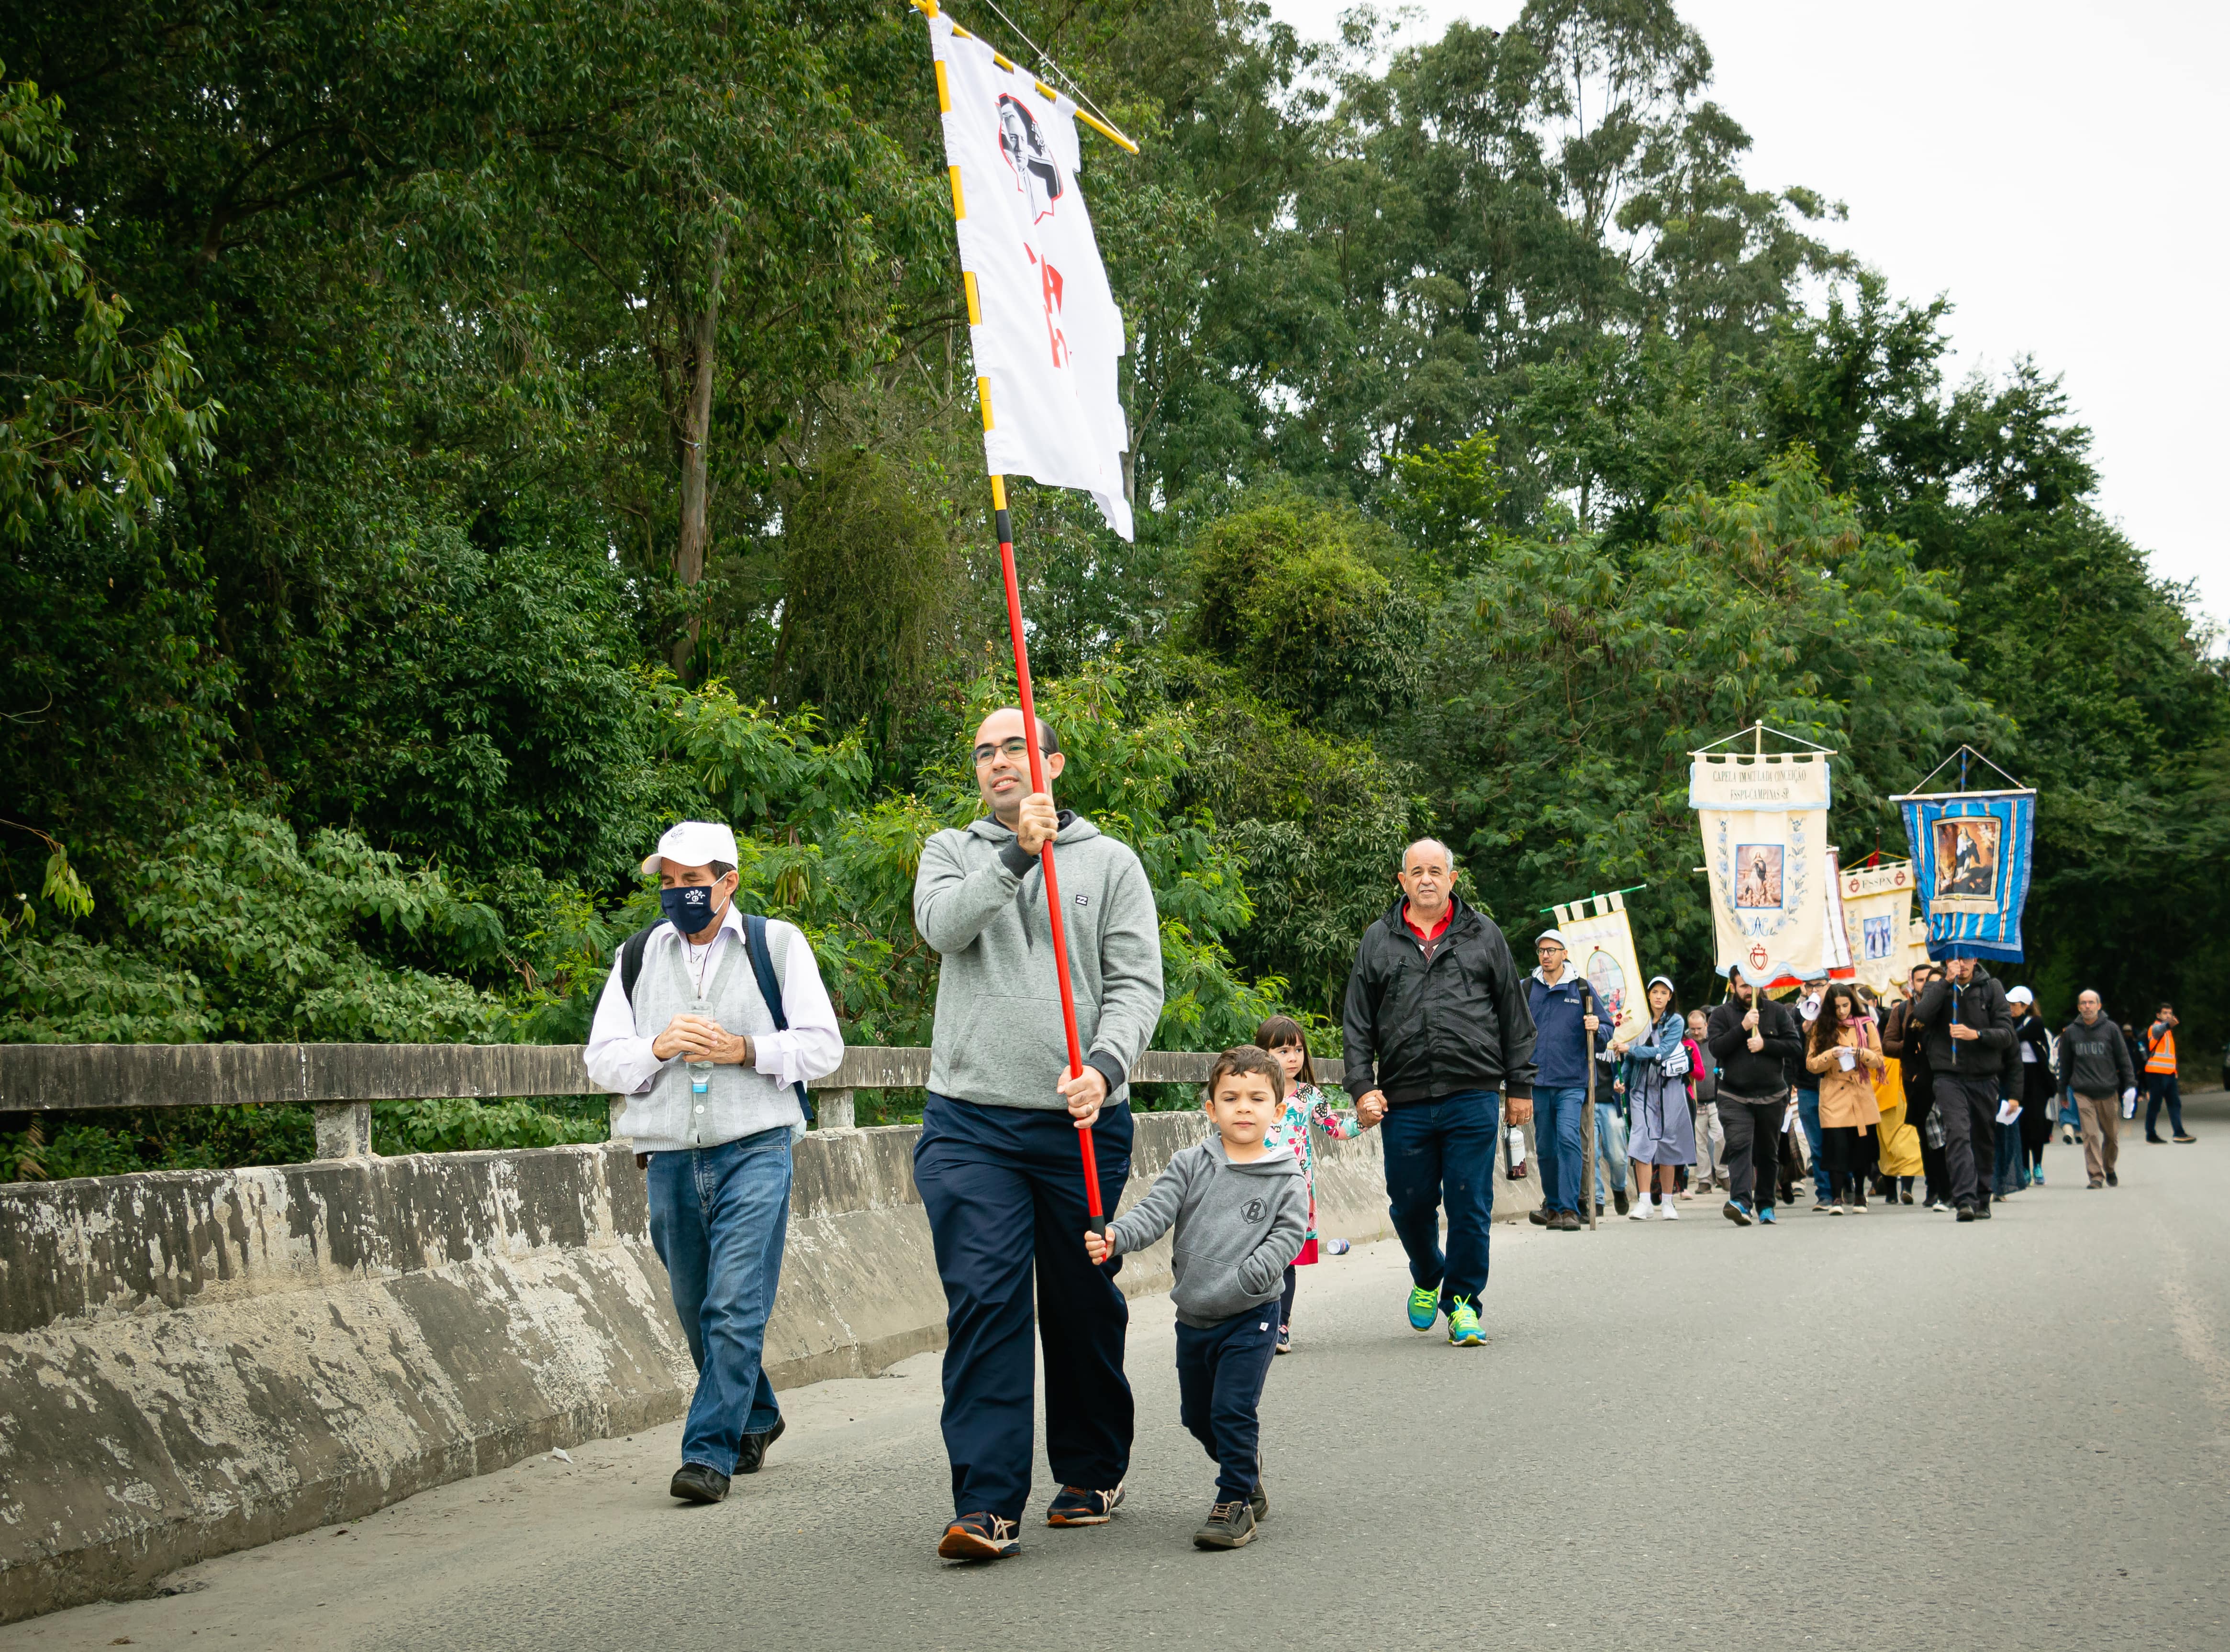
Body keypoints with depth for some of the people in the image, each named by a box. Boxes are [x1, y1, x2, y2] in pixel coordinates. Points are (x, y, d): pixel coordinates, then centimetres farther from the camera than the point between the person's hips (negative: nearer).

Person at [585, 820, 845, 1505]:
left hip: (755, 1149, -4)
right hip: (670, 1159, 4)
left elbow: (823, 1046, 2)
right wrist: (659, 1048, -10)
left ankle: (710, 1450, -8)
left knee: (735, 1307, -12)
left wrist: (746, 1051, -13)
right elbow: (601, 1059, 10)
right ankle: (756, 1420, 33)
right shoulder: (638, 955, 12)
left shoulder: (778, 943, 4)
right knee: (697, 1312, 12)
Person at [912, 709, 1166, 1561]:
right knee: (982, 1307, -9)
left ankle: (1093, 1476, 27)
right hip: (969, 1122, 0)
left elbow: (1138, 983, 0)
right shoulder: (952, 852, 12)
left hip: (1082, 1123, 0)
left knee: (1085, 1307, 10)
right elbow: (942, 924, -10)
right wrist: (1017, 854, -24)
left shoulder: (1111, 861, 8)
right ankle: (987, 1506, -9)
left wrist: (1105, 1066, -17)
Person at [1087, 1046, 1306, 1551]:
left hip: (1250, 1317, -4)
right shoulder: (1191, 1165, 0)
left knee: (1233, 1410, -12)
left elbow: (1289, 1236, -10)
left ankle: (1235, 1503, 2)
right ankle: (1247, 1475, 40)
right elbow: (1154, 1211, -9)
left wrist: (1247, 1275, -23)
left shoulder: (1287, 1179, -5)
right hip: (1193, 1316, 4)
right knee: (1197, 1414, 17)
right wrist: (1115, 1235, -29)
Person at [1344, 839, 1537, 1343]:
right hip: (1404, 1102, 1)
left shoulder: (1484, 936, 10)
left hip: (1472, 1098, -1)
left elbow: (1514, 1016, 11)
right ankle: (1428, 1280, 34)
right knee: (1410, 1205, 7)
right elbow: (1357, 1024, 9)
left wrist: (1520, 1086, 7)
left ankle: (1462, 1302, 12)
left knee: (1470, 1206, -1)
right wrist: (1362, 1087, -1)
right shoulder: (1378, 941, 11)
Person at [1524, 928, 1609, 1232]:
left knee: (1568, 1138, -18)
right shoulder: (1526, 989, 8)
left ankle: (1569, 1208, -16)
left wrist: (1597, 1029, -13)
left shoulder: (1582, 988, 5)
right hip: (1537, 1082, 3)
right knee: (1545, 1147, 8)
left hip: (1571, 1081, -3)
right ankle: (1553, 1205, 23)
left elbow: (1606, 1034, 9)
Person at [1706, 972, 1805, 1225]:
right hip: (1735, 1097, -2)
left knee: (1768, 1154, 10)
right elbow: (1715, 1048, -8)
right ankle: (1741, 1202, -31)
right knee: (1739, 1147, -19)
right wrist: (1743, 1028, -16)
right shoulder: (1721, 1015, 5)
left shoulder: (1778, 1012, 7)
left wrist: (1765, 1044, -12)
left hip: (1772, 1097, 2)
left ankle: (1766, 1206, 21)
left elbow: (1796, 1046, 0)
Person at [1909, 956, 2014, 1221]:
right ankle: (1965, 1200, -27)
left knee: (1983, 1140, 11)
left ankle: (1981, 1202, 24)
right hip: (1950, 1076, -1)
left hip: (1984, 1077, 2)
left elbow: (2007, 1033, -1)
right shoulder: (1938, 987, 6)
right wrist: (1947, 981, -16)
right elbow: (1922, 1015, -15)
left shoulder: (1991, 987, 4)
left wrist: (1976, 1034, -18)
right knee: (1957, 1132, -19)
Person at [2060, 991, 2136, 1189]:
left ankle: (2110, 1169, 29)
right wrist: (2064, 1091, 16)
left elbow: (2124, 1059, 6)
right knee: (2090, 1135, -10)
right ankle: (2096, 1175, -7)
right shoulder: (2070, 1032, 7)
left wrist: (2130, 1085, -2)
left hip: (2108, 1092, 0)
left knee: (2112, 1135, 8)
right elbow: (2065, 1063, 14)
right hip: (2083, 1093, 0)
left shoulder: (2111, 1029, 3)